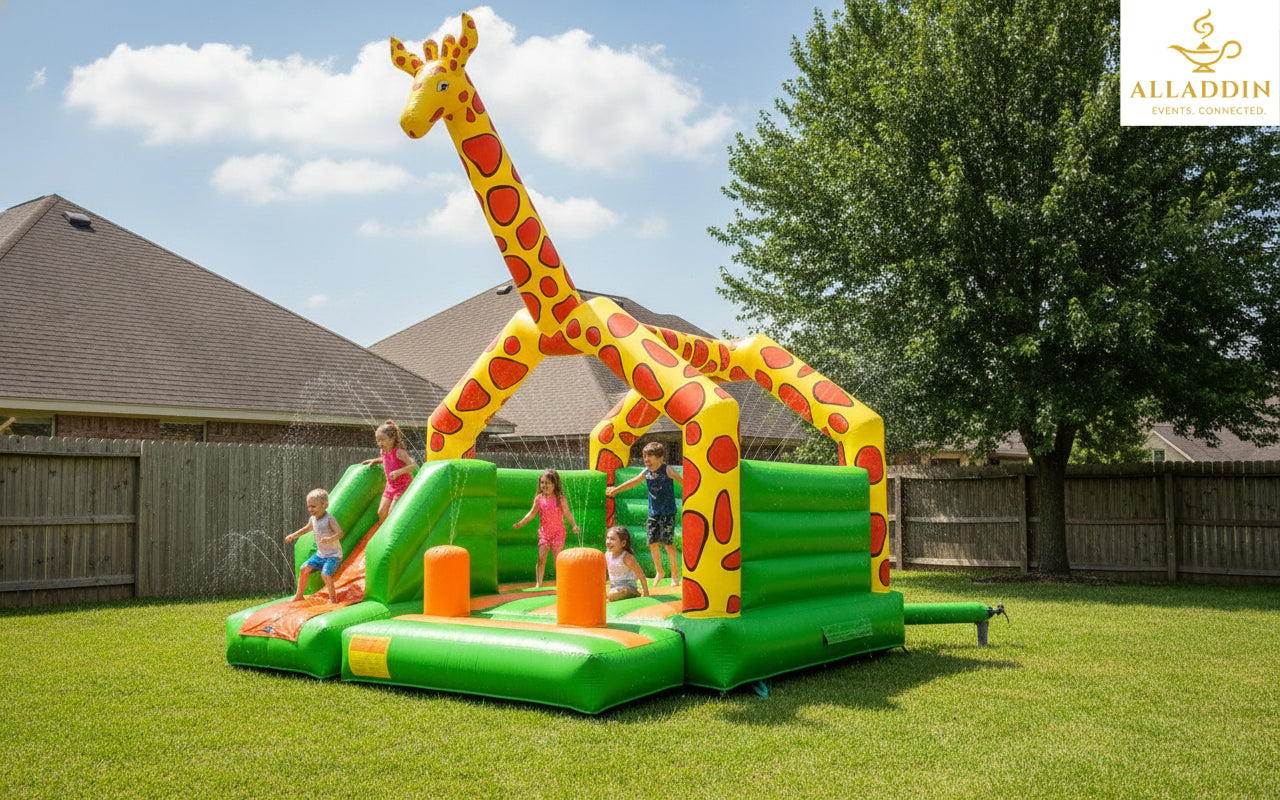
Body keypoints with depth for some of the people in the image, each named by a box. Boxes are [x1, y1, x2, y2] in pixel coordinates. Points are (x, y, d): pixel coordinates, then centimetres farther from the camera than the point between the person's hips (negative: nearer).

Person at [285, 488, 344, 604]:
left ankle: (333, 598, -7)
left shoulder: (329, 519, -19)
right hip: (320, 554, 7)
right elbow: (307, 528, 27)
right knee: (304, 568, -1)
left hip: (333, 555, -7)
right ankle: (299, 595, 16)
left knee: (325, 573, -24)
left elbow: (340, 533, -26)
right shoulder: (313, 519, 4)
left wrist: (329, 539, -42)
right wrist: (293, 535, 25)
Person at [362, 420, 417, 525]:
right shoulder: (383, 451, 3)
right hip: (390, 486, 8)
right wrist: (374, 460, 17)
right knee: (381, 512, 4)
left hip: (403, 486, -8)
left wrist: (398, 472, -39)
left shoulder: (399, 452, -21)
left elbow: (413, 465, -30)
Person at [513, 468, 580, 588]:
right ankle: (539, 583, 5)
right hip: (544, 532, 3)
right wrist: (520, 523, 6)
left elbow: (567, 514, -8)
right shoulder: (538, 498, 1)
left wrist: (574, 525, -21)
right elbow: (532, 513, 11)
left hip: (558, 532, -3)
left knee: (557, 557, 0)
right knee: (541, 557, -4)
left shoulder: (560, 498, -9)